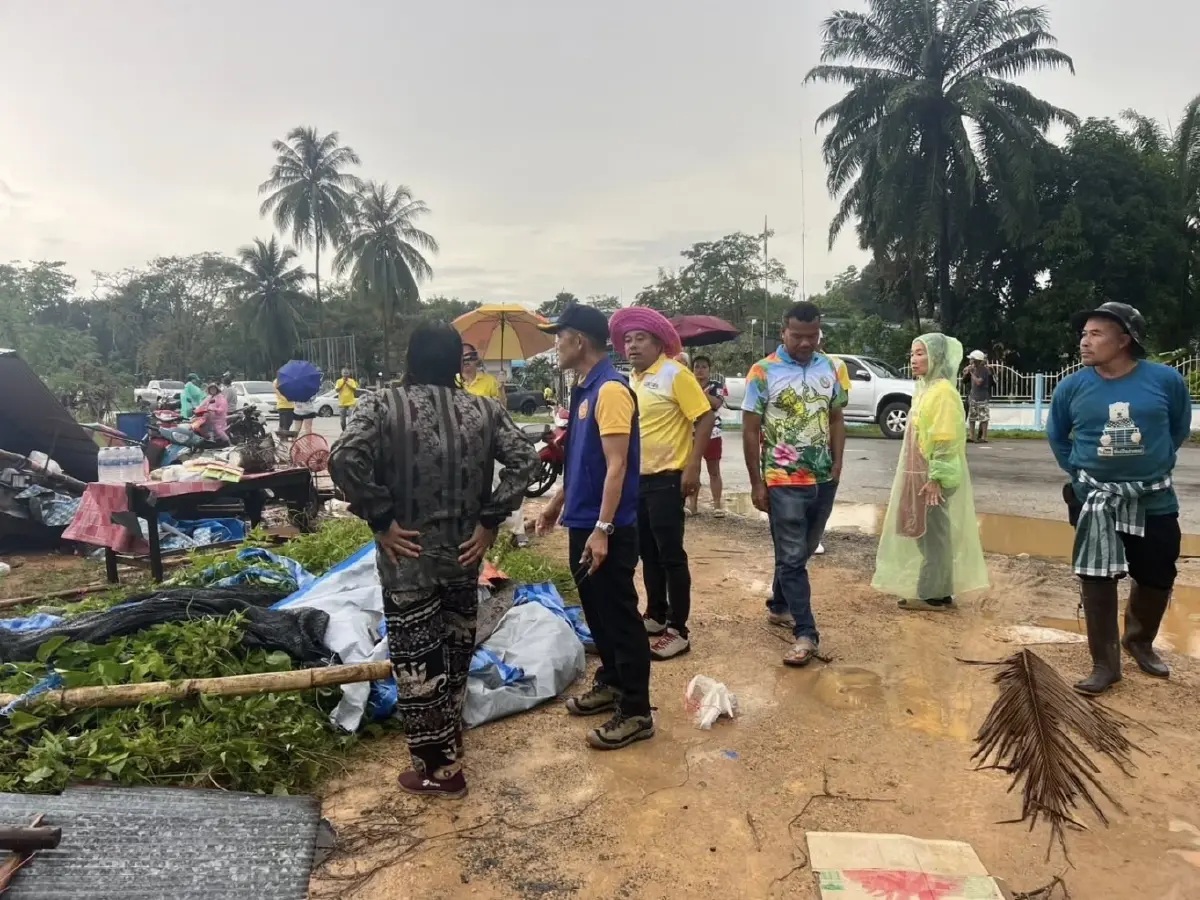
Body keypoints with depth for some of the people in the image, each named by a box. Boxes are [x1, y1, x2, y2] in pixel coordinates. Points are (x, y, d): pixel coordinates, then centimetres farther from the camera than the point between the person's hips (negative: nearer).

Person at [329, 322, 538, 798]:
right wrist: (490, 520, -4)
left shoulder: (381, 405, -8)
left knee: (418, 663, 8)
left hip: (409, 562, -4)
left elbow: (345, 459, -23)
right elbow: (524, 459, -7)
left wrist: (380, 519, -14)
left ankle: (439, 768, 19)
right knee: (455, 655, 22)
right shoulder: (483, 410, 1)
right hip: (464, 558, 4)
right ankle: (448, 748, 40)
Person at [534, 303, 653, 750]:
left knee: (619, 616, 0)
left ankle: (636, 712, 12)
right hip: (582, 521, 10)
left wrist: (603, 529, -24)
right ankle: (610, 684, 36)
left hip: (606, 529, -10)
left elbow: (616, 466, -22)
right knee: (596, 611, 19)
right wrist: (557, 504, 23)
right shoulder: (584, 389, 12)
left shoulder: (611, 389, -18)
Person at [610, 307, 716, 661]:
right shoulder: (632, 380, 11)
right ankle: (655, 616, 29)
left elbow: (705, 419, -14)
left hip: (666, 478, -8)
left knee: (670, 555, -2)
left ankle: (678, 631, 7)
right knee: (647, 553, 15)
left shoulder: (675, 374, -11)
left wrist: (692, 467, -19)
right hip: (637, 478, 8)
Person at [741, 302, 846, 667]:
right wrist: (756, 483, -9)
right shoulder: (763, 372, -9)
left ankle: (779, 606, 36)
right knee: (792, 557, -1)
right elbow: (750, 430, -7)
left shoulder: (829, 368, 5)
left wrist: (837, 464, 3)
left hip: (824, 480, 5)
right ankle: (806, 633, 6)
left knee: (801, 552, 16)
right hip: (784, 482, -5)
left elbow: (836, 419, 13)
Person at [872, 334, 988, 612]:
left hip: (933, 476, -10)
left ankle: (934, 595, 4)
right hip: (920, 473, 10)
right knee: (925, 533, 13)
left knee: (934, 533, -3)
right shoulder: (925, 388, 14)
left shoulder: (943, 391, -15)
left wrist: (935, 477, -22)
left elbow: (946, 439, -20)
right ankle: (935, 591, 21)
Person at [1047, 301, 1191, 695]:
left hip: (1154, 500, 1)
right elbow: (1057, 437, 10)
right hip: (1096, 501, -1)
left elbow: (1180, 428, 9)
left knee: (1157, 579, 13)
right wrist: (1079, 471, 5)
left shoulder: (1166, 380, -10)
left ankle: (1139, 641, 40)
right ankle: (1105, 664, 12)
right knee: (1097, 582, 0)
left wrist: (1156, 463, 8)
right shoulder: (1072, 387, -8)